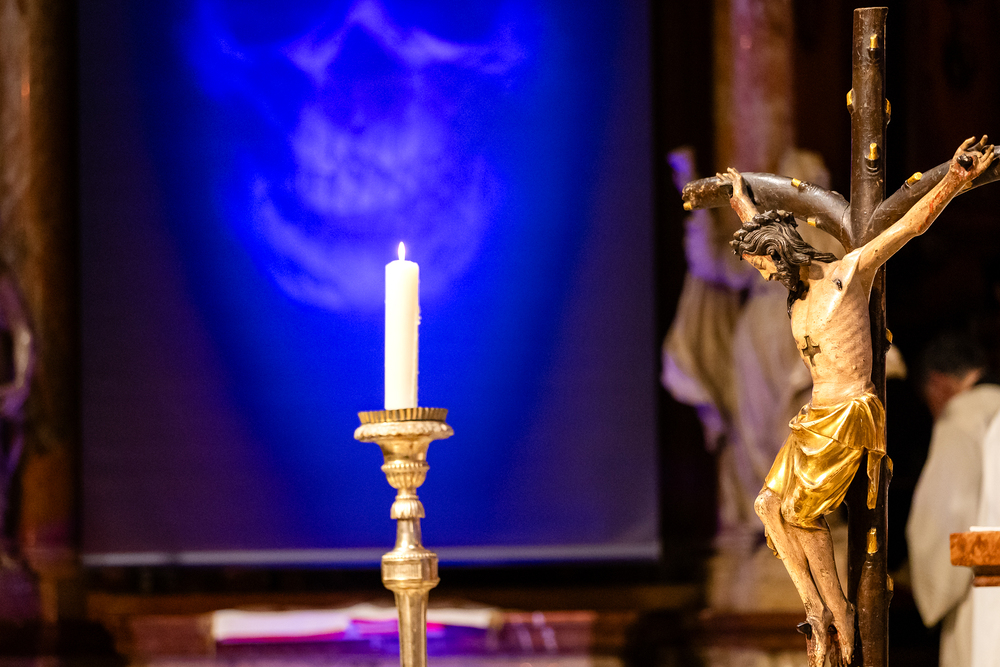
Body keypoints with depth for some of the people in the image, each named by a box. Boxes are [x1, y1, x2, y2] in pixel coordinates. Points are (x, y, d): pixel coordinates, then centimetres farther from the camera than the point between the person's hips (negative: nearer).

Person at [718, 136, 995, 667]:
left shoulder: (850, 272, -6)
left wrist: (952, 183, -26)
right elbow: (766, 239, 35)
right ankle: (815, 606, -2)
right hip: (815, 418, 8)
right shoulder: (795, 291, 14)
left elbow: (912, 224, -13)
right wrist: (741, 203, 47)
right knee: (769, 504, -3)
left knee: (801, 509, -9)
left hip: (849, 414, -8)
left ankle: (839, 613, 1)